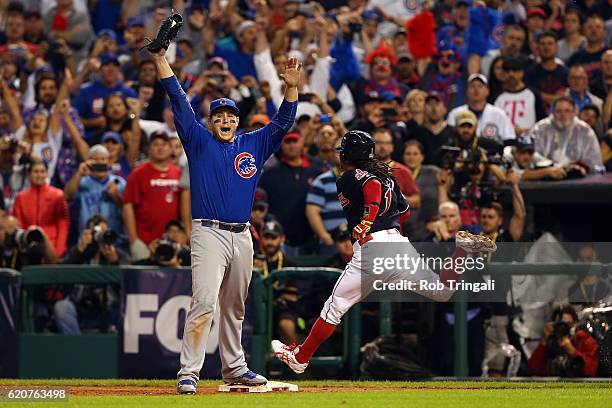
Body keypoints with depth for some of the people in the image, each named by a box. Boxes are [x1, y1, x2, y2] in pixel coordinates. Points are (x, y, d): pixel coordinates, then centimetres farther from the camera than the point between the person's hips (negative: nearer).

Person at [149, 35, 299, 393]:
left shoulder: (254, 145, 14)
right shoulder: (199, 142, 5)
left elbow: (282, 123, 12)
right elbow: (179, 102, 1)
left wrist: (291, 88, -2)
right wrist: (161, 58, -4)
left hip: (242, 237, 4)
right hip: (209, 233, -4)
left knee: (235, 308, 14)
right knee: (204, 302, -16)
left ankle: (235, 368, 25)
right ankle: (189, 373, -19)